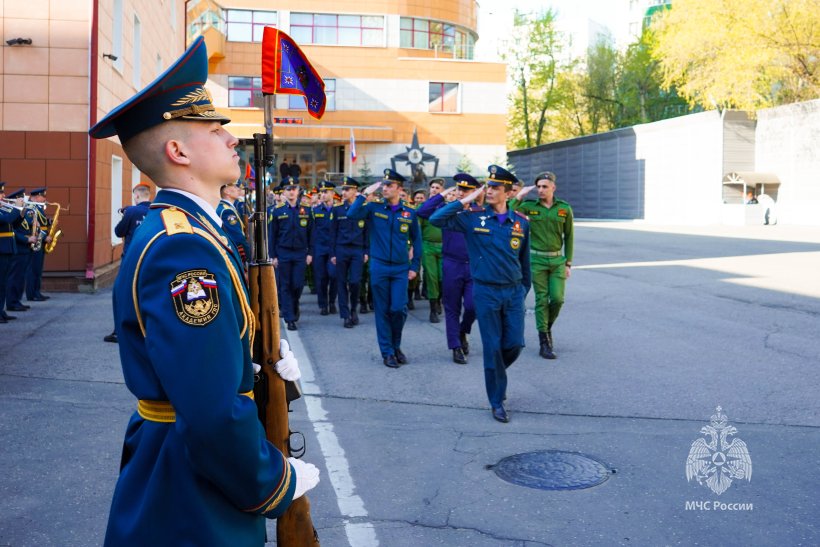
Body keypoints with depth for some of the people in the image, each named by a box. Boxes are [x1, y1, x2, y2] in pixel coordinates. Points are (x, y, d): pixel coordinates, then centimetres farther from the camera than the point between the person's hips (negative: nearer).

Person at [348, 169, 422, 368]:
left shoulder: (409, 213, 3)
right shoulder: (374, 208, 0)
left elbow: (416, 240, 11)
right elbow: (352, 214, -17)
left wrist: (415, 266, 6)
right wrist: (365, 193, -16)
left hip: (401, 268, 1)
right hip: (379, 267, 0)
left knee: (399, 309, -6)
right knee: (383, 311, 4)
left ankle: (396, 346, 19)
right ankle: (387, 352, 15)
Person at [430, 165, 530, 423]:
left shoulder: (521, 222, 2)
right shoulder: (473, 218, -4)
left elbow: (524, 258, 11)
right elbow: (436, 219, -12)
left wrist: (525, 287, 15)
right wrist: (466, 200, -12)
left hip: (514, 292, 2)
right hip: (486, 292, -2)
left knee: (514, 344, 3)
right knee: (492, 347, 2)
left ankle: (496, 373, 36)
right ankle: (497, 401, 15)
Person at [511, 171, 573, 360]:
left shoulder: (564, 208, 2)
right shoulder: (529, 206, -2)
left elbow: (568, 237, 8)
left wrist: (568, 263, 6)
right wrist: (519, 196, -15)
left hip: (557, 260, 2)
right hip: (537, 259, -1)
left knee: (557, 298, -6)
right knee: (542, 300, -1)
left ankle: (547, 328, 24)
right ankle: (544, 343, 6)